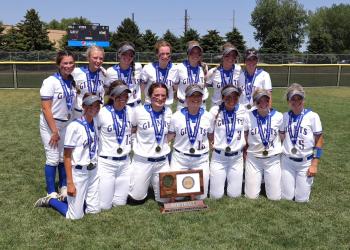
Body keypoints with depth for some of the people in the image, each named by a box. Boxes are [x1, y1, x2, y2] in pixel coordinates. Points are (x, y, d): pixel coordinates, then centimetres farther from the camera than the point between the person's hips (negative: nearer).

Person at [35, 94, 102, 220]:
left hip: (93, 171, 7)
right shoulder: (74, 126, -18)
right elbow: (67, 156, -15)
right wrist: (70, 183, -16)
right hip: (78, 173, -6)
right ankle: (49, 200, 25)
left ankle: (68, 198, 33)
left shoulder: (95, 124, 2)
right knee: (75, 215, 2)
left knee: (94, 210, 13)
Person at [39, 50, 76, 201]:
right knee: (53, 159, -2)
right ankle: (51, 193, 13)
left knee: (64, 157, 12)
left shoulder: (72, 82, 3)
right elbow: (46, 108, -18)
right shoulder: (50, 82, -16)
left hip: (66, 124, 6)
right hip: (50, 125, -6)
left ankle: (63, 187, 28)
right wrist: (54, 131, -19)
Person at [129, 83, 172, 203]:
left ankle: (153, 181, 38)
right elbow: (132, 129, 4)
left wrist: (165, 141, 3)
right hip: (142, 160, -3)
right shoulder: (139, 111, -12)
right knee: (137, 198, 4)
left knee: (164, 199, 10)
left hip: (163, 160, 3)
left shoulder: (168, 111, 0)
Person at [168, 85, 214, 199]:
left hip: (201, 159, 1)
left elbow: (211, 137, 11)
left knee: (201, 197, 6)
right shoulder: (177, 116, -6)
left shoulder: (208, 116, -1)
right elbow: (168, 137, 3)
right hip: (179, 158, -1)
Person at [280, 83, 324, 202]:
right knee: (286, 197, 5)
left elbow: (319, 141, -7)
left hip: (306, 162, -2)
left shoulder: (312, 116, -10)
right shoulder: (285, 116, 1)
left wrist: (314, 164, -10)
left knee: (301, 199, 3)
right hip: (287, 161, 3)